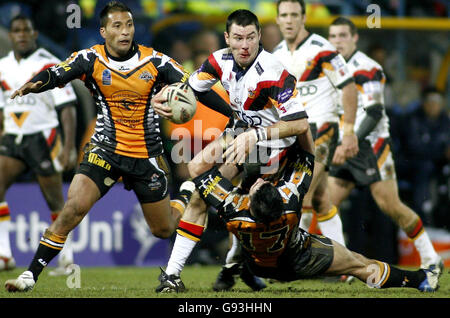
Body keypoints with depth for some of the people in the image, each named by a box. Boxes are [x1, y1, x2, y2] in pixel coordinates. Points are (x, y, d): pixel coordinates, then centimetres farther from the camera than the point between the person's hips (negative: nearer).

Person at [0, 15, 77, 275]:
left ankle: (67, 258, 14)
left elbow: (67, 107, -8)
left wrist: (69, 147, -16)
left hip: (42, 137, -4)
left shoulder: (50, 65, -6)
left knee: (56, 202, 1)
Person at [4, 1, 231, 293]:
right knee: (73, 208, -21)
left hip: (148, 156, 1)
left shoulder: (155, 61, -6)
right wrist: (34, 84, -44)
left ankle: (188, 196, 48)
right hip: (106, 149, -1)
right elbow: (56, 74, -22)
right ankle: (31, 274, -12)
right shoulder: (91, 59, -8)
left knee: (163, 230, 13)